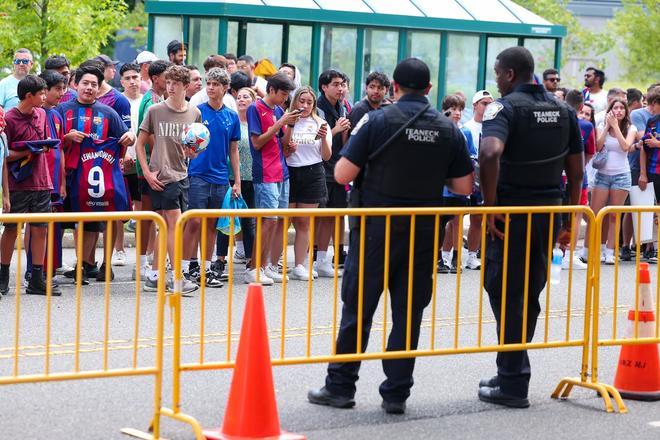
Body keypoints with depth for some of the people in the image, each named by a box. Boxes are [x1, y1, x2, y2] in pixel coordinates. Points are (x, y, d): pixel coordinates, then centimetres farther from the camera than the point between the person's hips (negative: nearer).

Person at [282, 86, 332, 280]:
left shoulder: (320, 124, 8)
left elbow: (326, 156, 4)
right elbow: (279, 152, 3)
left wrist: (324, 138, -12)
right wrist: (288, 150, -18)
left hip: (313, 174, 2)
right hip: (290, 174, -2)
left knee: (304, 222, 5)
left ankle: (299, 266, 8)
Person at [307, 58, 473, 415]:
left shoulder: (377, 121, -9)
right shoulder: (448, 130, 1)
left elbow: (342, 174, -11)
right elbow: (464, 187, 5)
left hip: (376, 229, -2)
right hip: (423, 234, 3)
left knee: (357, 308, 6)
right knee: (408, 313, 8)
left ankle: (340, 386, 11)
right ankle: (396, 393, 9)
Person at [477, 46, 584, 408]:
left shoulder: (504, 107, -11)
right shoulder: (563, 110, 10)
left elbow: (490, 153, -29)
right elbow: (576, 171, 11)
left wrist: (490, 205, -21)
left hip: (511, 212, -6)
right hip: (549, 213, 6)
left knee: (506, 296, 2)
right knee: (530, 294, 14)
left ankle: (512, 383, 3)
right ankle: (512, 374, 21)